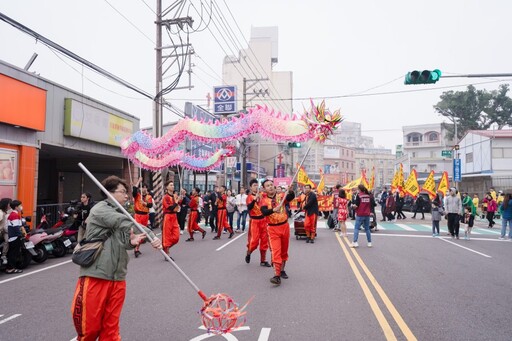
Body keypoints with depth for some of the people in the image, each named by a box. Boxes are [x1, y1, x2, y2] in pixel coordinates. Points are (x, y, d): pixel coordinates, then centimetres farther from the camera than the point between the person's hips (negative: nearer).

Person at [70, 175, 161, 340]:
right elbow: (126, 223, -19)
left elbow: (124, 240, 6)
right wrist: (152, 236, -22)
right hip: (96, 275, -6)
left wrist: (132, 242, -17)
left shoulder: (119, 214, 17)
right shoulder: (99, 210, -6)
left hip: (117, 278, 6)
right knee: (90, 327, 3)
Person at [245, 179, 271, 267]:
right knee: (254, 240, -8)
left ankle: (263, 260, 14)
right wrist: (255, 199, -35)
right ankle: (248, 253, 22)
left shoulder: (261, 195, 7)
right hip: (254, 220, -5)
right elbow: (249, 207, -25)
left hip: (263, 220, 5)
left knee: (264, 240, 5)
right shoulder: (249, 197, -7)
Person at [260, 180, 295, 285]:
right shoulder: (264, 200, -5)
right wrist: (273, 210, -42)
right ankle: (277, 275, -15)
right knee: (276, 251, -13)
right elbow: (264, 212, -24)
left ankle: (282, 270, 34)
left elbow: (291, 197, -20)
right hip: (273, 229, -3)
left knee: (284, 250, 16)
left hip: (284, 226, 3)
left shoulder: (281, 196, -1)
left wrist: (290, 191, -42)